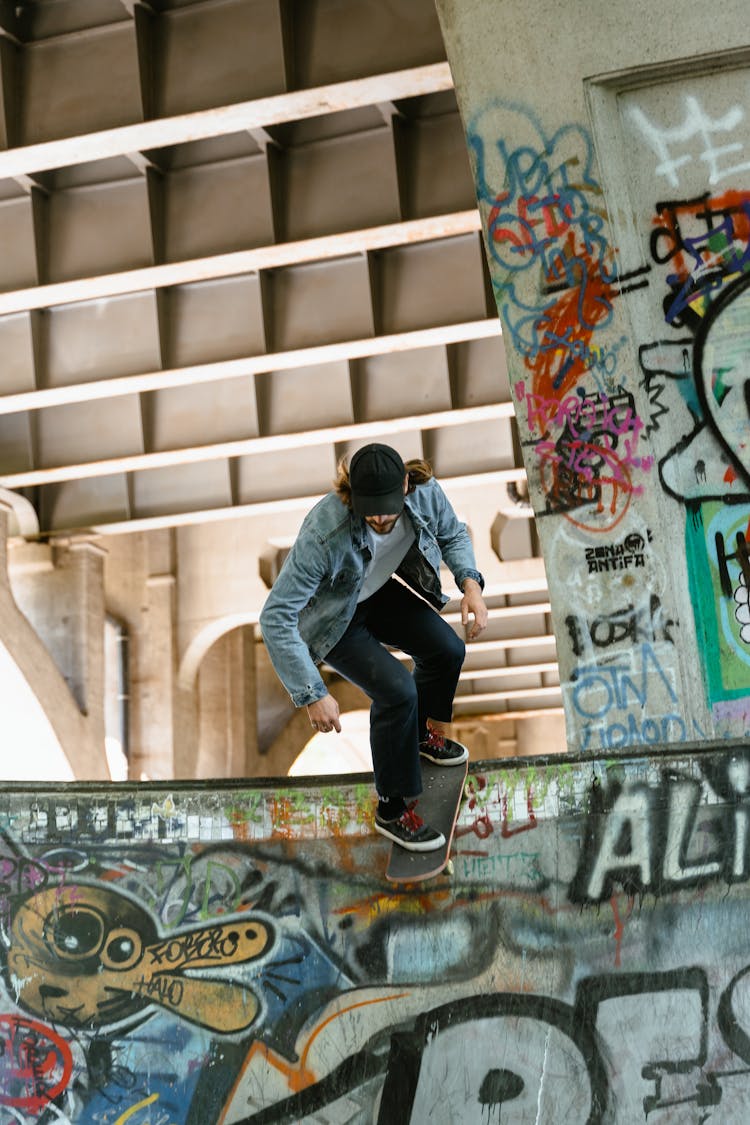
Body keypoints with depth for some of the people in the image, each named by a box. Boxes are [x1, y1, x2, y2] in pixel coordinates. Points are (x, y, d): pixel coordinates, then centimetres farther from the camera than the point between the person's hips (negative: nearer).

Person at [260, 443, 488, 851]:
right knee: (397, 690, -19)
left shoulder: (425, 494, -26)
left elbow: (452, 534, -1)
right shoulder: (325, 533, -42)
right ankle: (393, 810, 0)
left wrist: (471, 583, -20)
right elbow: (276, 618, -40)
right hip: (333, 618, -6)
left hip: (382, 593, 6)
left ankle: (422, 733, 33)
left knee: (447, 650, 0)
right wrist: (313, 695, -41)